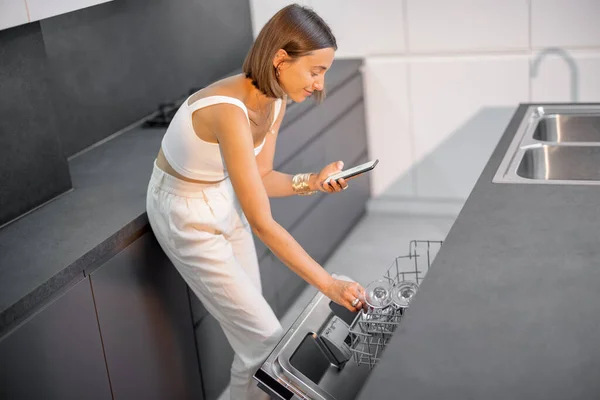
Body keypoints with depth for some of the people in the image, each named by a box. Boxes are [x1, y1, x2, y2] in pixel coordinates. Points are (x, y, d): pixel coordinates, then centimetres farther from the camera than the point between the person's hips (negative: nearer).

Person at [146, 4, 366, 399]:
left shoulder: (275, 101, -9)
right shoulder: (230, 112, -36)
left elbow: (260, 179, 2)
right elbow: (263, 224, -35)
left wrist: (311, 182, -16)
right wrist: (329, 284, -31)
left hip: (224, 199, 8)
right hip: (187, 214, -7)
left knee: (251, 321, 15)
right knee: (264, 335, 0)